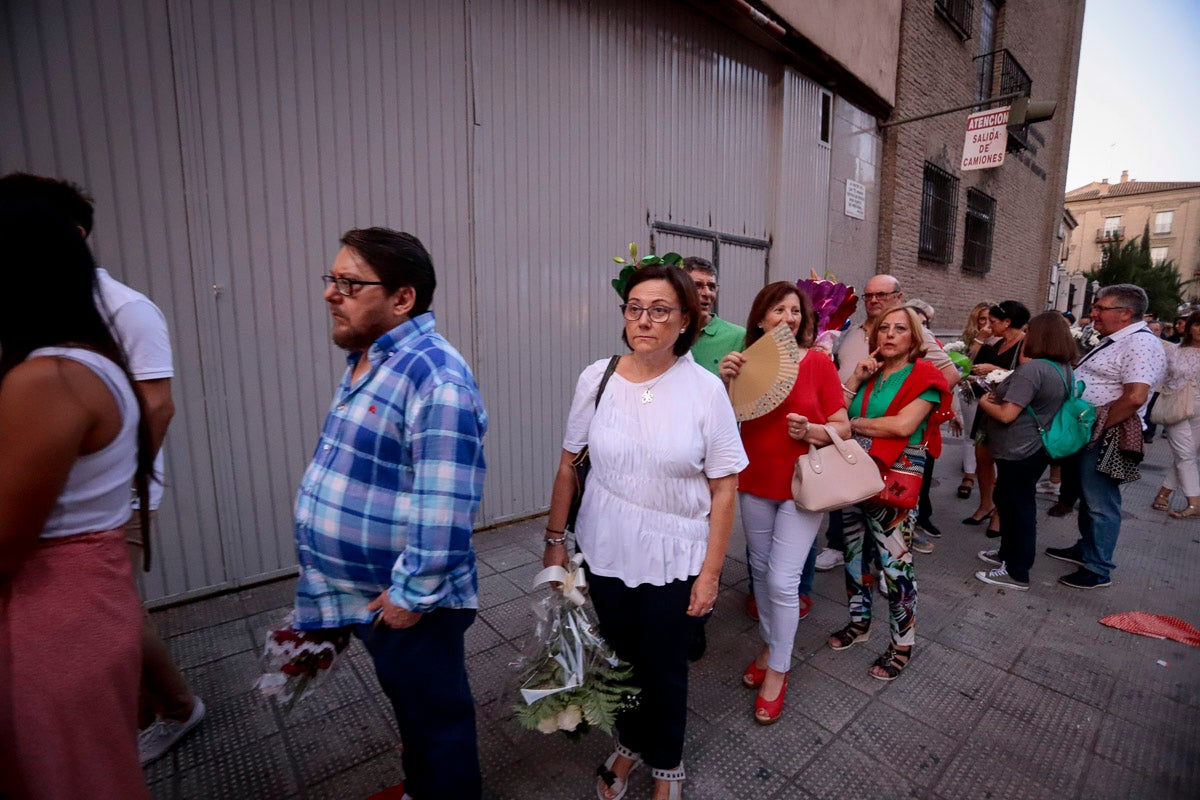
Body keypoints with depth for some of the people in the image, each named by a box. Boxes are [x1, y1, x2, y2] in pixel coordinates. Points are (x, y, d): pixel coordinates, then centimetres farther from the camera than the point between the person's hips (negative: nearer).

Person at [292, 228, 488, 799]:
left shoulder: (434, 376, -27)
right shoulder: (367, 358, 5)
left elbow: (444, 506, -29)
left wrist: (411, 595, -21)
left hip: (405, 600, -9)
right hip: (363, 592, 9)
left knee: (436, 716, 17)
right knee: (409, 705, 30)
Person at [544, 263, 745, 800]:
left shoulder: (705, 389, -13)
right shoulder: (596, 378, -8)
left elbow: (724, 489, -8)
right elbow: (569, 464, 1)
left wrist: (710, 572, -7)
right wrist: (555, 539, 5)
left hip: (673, 561, -2)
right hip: (604, 553, 2)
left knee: (664, 668, 15)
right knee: (620, 655, 21)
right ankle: (629, 744, 52)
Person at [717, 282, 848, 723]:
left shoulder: (818, 363, -7)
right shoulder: (747, 363, -1)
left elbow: (843, 428, -4)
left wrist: (810, 430, -23)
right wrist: (725, 381, -18)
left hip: (802, 486, -3)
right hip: (755, 485, 3)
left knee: (782, 579, -2)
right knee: (761, 571, 16)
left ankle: (777, 670, 21)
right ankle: (769, 645, 41)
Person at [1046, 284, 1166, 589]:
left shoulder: (1140, 343, -17)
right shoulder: (1113, 341, 14)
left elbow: (1135, 397, -27)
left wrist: (1096, 427, -20)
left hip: (1104, 438, -10)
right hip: (1085, 433, 10)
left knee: (1100, 503, 1)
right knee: (1087, 497, 21)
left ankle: (1098, 570, 13)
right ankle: (1085, 549, 36)